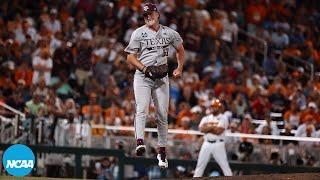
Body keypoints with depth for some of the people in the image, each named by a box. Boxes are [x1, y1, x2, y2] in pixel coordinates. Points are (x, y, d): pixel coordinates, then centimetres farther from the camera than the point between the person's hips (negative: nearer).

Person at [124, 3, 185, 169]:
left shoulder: (169, 33, 7)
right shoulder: (138, 33, 1)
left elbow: (180, 50, 24)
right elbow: (130, 57, -1)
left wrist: (180, 68, 11)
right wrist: (145, 69, -15)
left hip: (161, 78, 2)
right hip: (142, 76, -2)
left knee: (163, 115, 2)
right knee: (142, 109, -22)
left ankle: (162, 152, 10)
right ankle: (139, 142, -36)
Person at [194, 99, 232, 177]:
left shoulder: (223, 118, -1)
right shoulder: (206, 118, 13)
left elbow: (218, 131, -15)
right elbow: (202, 129, -4)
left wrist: (207, 128, -4)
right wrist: (213, 127, -12)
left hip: (218, 144, -4)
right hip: (207, 144, 4)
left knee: (224, 165, -5)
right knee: (200, 165, 5)